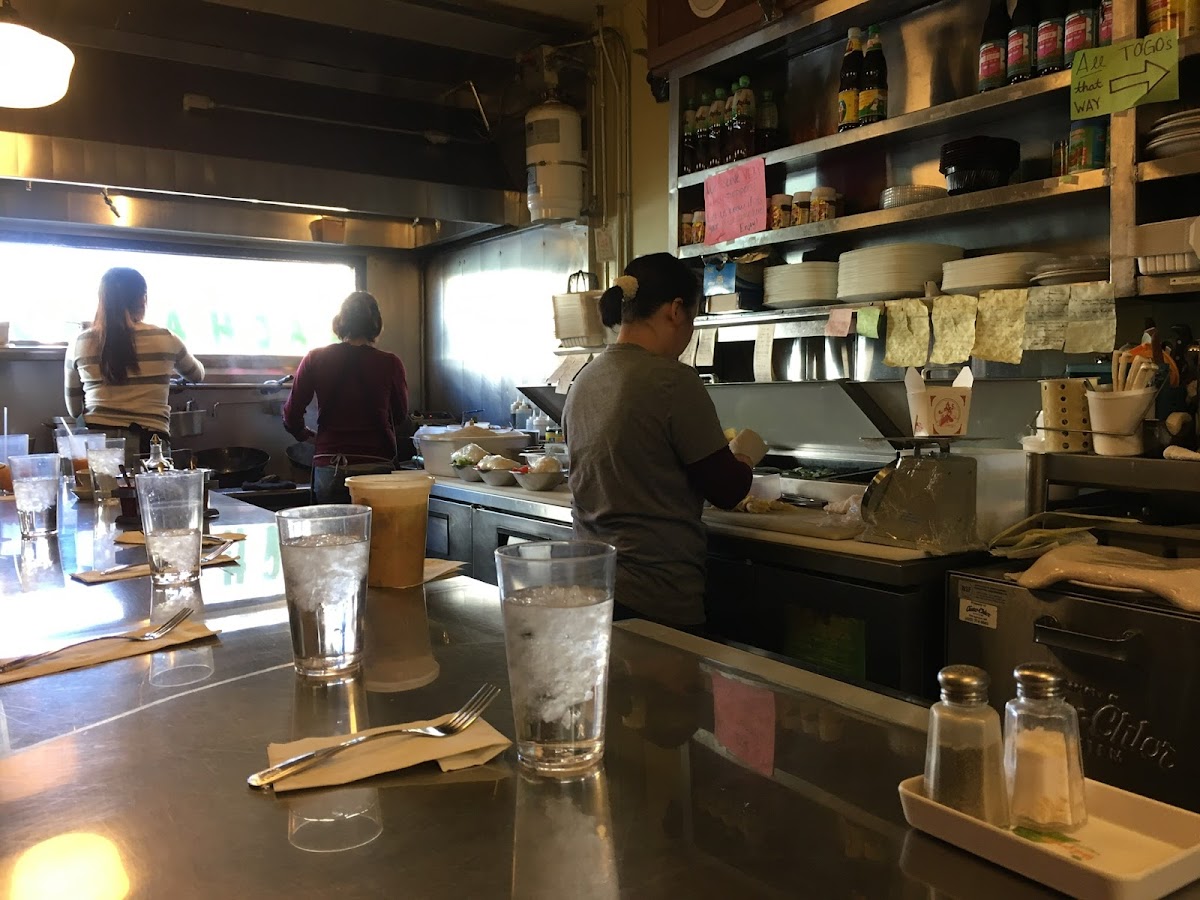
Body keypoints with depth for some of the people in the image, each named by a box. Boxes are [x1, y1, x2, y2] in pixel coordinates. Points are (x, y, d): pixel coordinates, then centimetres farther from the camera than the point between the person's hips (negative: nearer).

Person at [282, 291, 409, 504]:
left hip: (328, 470, 2)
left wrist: (305, 434, 28)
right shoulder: (390, 363, -3)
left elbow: (291, 416, 6)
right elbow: (400, 417, 12)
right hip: (376, 468, -1)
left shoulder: (315, 359, 1)